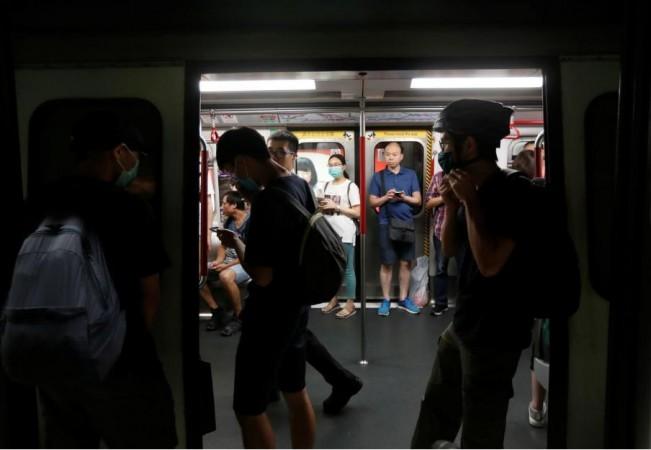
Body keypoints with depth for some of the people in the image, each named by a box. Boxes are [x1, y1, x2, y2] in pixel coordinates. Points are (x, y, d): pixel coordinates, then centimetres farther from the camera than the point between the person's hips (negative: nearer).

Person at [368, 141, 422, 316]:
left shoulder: (410, 175, 6)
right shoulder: (378, 176, 3)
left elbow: (418, 200, 5)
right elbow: (372, 202, 3)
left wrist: (404, 198, -14)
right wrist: (386, 197, -15)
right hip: (386, 224, -1)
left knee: (406, 262, 6)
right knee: (387, 263, 2)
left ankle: (403, 299, 19)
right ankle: (386, 300, 13)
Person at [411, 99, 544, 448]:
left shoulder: (515, 193, -19)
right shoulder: (474, 190, 5)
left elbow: (490, 263, -26)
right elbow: (450, 249, 11)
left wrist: (470, 202, -21)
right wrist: (451, 205, -5)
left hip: (495, 335, -8)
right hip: (462, 326, 9)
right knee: (435, 413, 24)